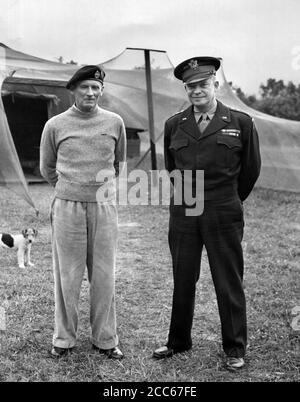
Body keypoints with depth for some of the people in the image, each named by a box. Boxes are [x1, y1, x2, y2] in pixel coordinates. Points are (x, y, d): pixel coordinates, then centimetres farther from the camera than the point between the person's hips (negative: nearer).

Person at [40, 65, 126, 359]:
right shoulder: (55, 125, 1)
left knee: (104, 276, 6)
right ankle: (63, 338, 21)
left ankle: (105, 339, 20)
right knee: (67, 276, 6)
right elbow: (47, 168, 15)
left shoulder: (115, 123, 4)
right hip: (67, 209, -1)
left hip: (104, 207, 1)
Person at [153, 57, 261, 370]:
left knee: (229, 283, 5)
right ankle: (178, 341, 27)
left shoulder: (241, 123, -1)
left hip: (224, 215, -2)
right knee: (182, 281, 11)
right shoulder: (173, 125, 6)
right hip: (182, 214, 3)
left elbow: (251, 169, 9)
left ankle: (235, 349, 19)